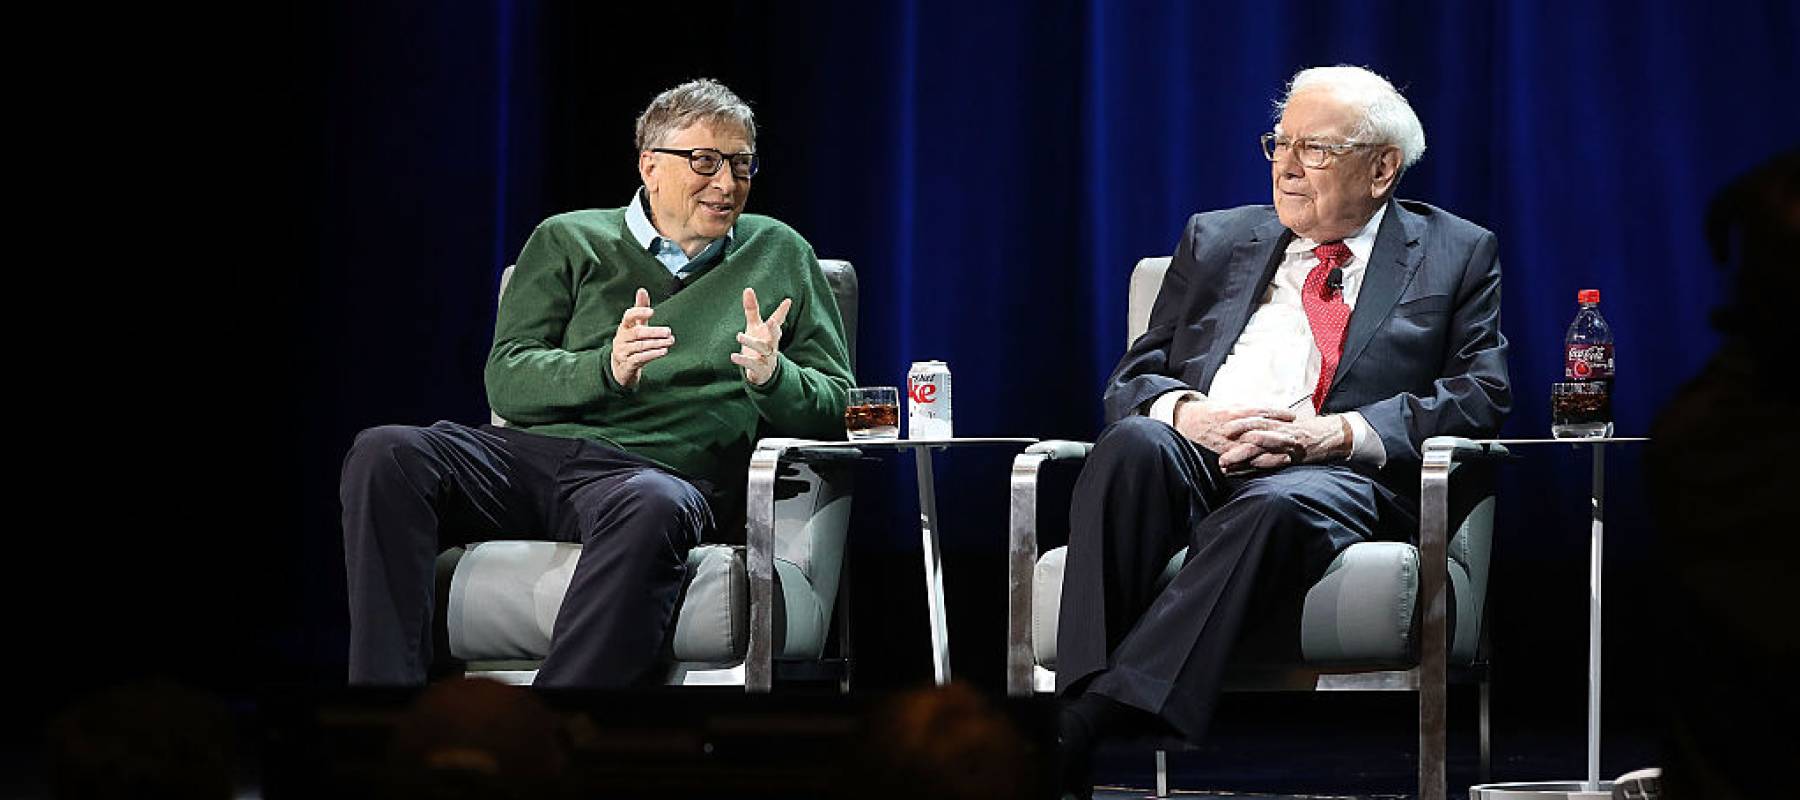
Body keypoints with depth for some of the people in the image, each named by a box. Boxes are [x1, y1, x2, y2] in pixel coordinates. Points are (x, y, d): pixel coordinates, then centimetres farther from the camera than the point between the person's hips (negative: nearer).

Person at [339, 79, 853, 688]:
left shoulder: (780, 255, 23)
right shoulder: (569, 241, 21)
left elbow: (837, 406, 18)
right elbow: (506, 380, 8)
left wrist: (773, 377, -5)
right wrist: (606, 369, -11)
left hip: (660, 471, -1)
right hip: (530, 452, 2)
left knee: (651, 507, -41)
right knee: (386, 455, -28)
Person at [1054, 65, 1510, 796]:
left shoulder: (1455, 256, 16)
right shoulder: (1215, 241, 24)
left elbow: (1480, 397, 4)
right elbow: (1131, 380, 18)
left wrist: (1336, 433, -12)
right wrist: (1190, 415, -8)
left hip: (1337, 478, -3)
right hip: (1193, 462, 3)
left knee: (1279, 505, -39)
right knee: (1134, 443, -33)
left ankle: (1095, 726, -50)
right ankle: (1085, 694, -44)